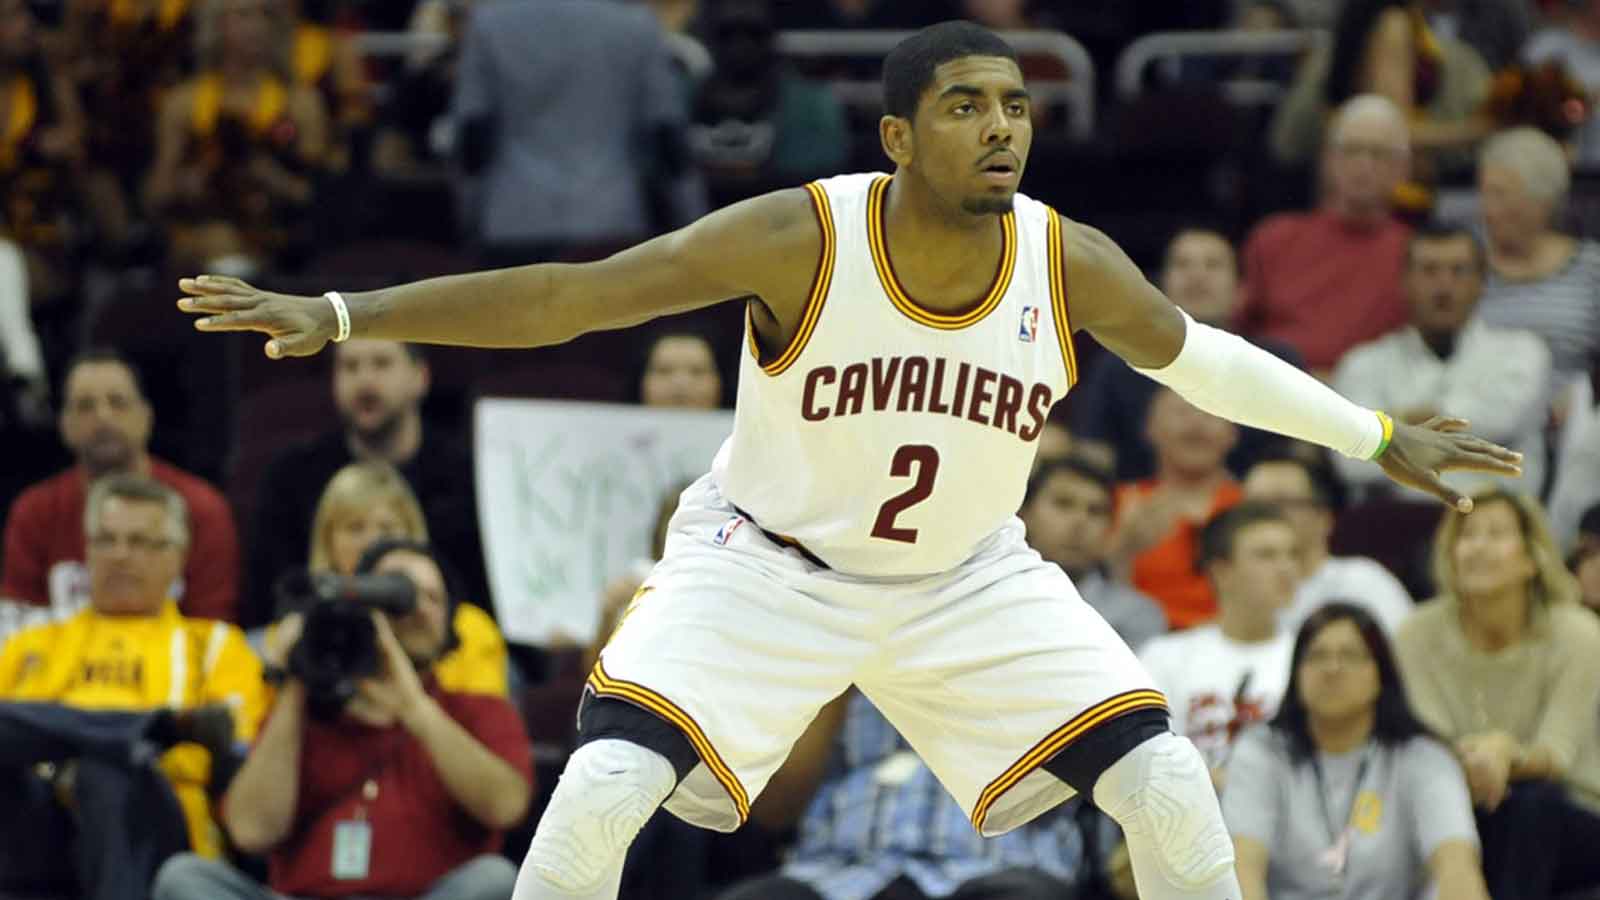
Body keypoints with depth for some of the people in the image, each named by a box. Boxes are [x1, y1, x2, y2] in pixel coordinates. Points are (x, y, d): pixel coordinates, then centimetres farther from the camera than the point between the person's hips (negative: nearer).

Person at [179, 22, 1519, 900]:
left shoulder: (1072, 266, -15)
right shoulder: (799, 240, -26)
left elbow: (1195, 356, 6)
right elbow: (566, 296, -27)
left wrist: (1380, 436, 13)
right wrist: (339, 316, -34)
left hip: (972, 582, 3)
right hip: (767, 566, -3)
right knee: (602, 792, -23)